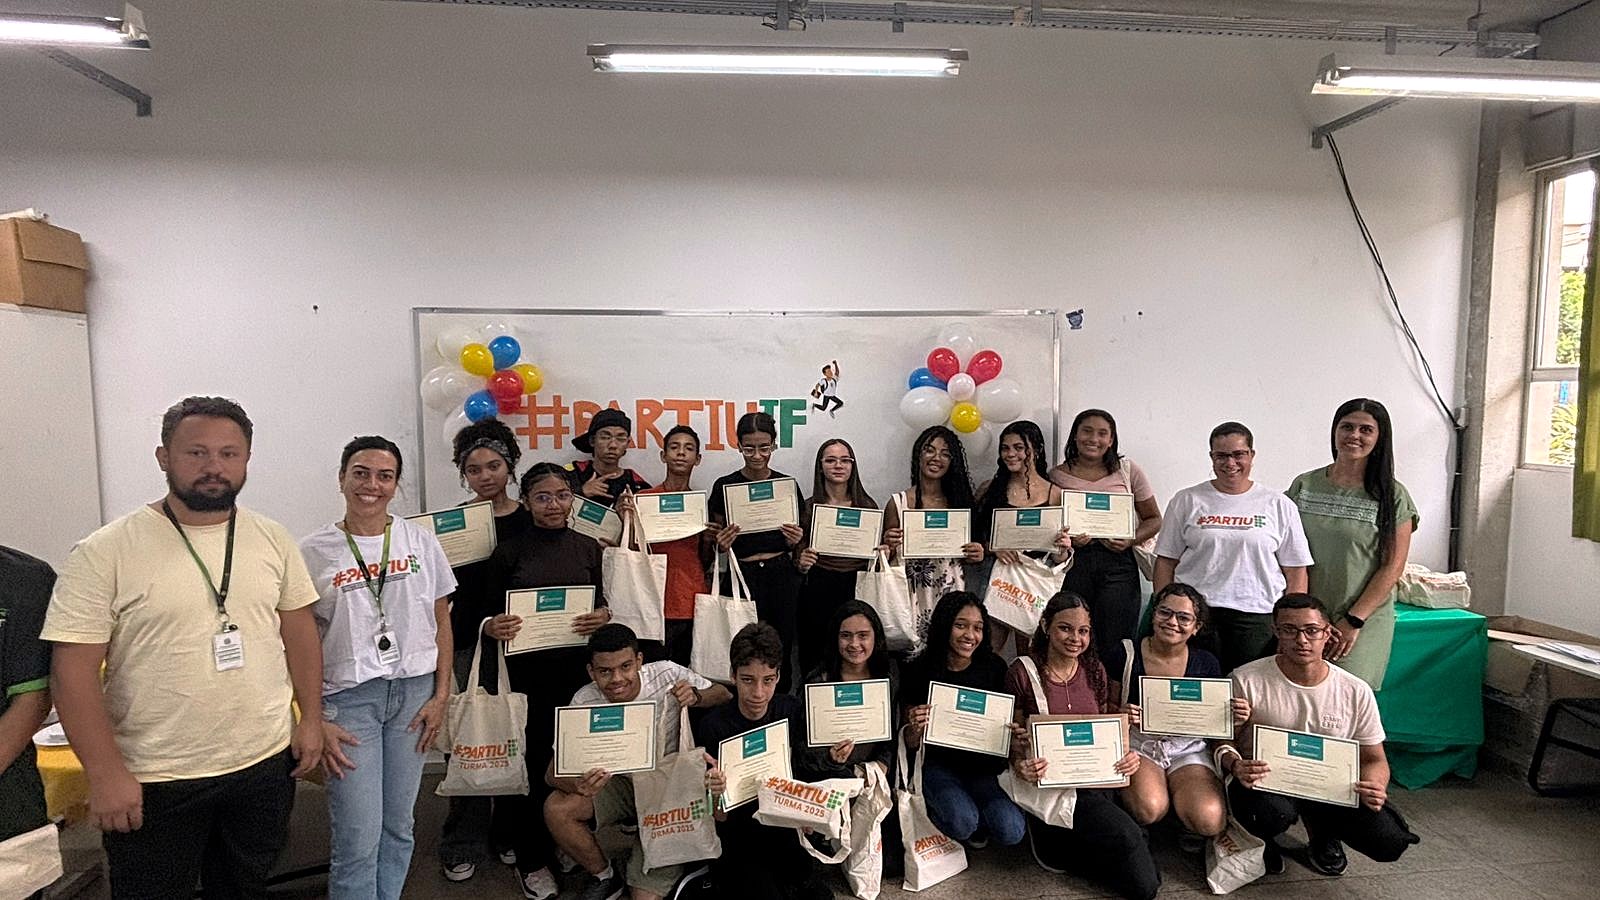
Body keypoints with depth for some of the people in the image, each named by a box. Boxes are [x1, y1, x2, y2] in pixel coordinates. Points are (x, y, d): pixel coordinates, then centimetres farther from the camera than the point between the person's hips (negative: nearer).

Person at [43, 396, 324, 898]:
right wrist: (104, 774, -14)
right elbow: (74, 669, -12)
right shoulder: (105, 553, -12)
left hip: (266, 762, 4)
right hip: (153, 781, -3)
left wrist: (311, 719, 4)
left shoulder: (273, 540, 1)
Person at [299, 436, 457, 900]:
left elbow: (441, 621, 7)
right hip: (348, 698, -2)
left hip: (414, 692, 2)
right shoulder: (314, 552, -2)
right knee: (358, 840, 0)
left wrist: (441, 695, 1)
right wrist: (315, 722, -5)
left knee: (398, 826, 12)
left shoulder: (420, 540, 3)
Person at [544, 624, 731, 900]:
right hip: (620, 785, 2)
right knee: (556, 810, -23)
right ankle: (605, 877, 3)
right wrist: (577, 785, -42)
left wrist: (696, 696, -29)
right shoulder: (585, 702, -16)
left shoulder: (667, 674, -19)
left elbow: (725, 695, -5)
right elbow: (553, 771, -18)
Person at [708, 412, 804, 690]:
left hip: (782, 576, 2)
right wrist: (721, 544, -14)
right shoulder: (725, 486, 0)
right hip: (743, 576, -2)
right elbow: (715, 541, 7)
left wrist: (794, 540, -7)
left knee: (781, 652, 5)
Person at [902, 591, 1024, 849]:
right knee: (962, 824, -28)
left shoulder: (994, 666, -3)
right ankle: (939, 810, 6)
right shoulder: (922, 670, -6)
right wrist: (915, 729, -24)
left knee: (1011, 832, -20)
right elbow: (911, 744, 0)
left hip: (985, 766, 2)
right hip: (939, 764, -2)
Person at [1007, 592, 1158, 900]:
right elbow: (1015, 740, -1)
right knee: (1127, 837, -26)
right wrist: (1020, 765, -23)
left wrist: (1128, 756, -5)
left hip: (1098, 780, 5)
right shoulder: (1022, 673, -6)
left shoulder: (1094, 670, 8)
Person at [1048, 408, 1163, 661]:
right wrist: (1067, 539, -10)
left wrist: (1131, 540, -6)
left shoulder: (1128, 470, 8)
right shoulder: (1057, 475, 8)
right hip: (1072, 562, 0)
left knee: (1114, 647, -4)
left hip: (1117, 561, 0)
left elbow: (1154, 519, 12)